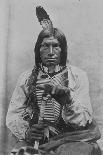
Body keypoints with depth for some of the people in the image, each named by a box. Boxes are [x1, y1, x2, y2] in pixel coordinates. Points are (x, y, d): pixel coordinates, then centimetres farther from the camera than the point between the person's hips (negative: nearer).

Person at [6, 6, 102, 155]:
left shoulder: (78, 76, 4)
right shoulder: (26, 78, 10)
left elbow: (84, 120, -4)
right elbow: (12, 115, 9)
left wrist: (67, 98, -23)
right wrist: (25, 132, -12)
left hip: (69, 140, -1)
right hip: (33, 142, 2)